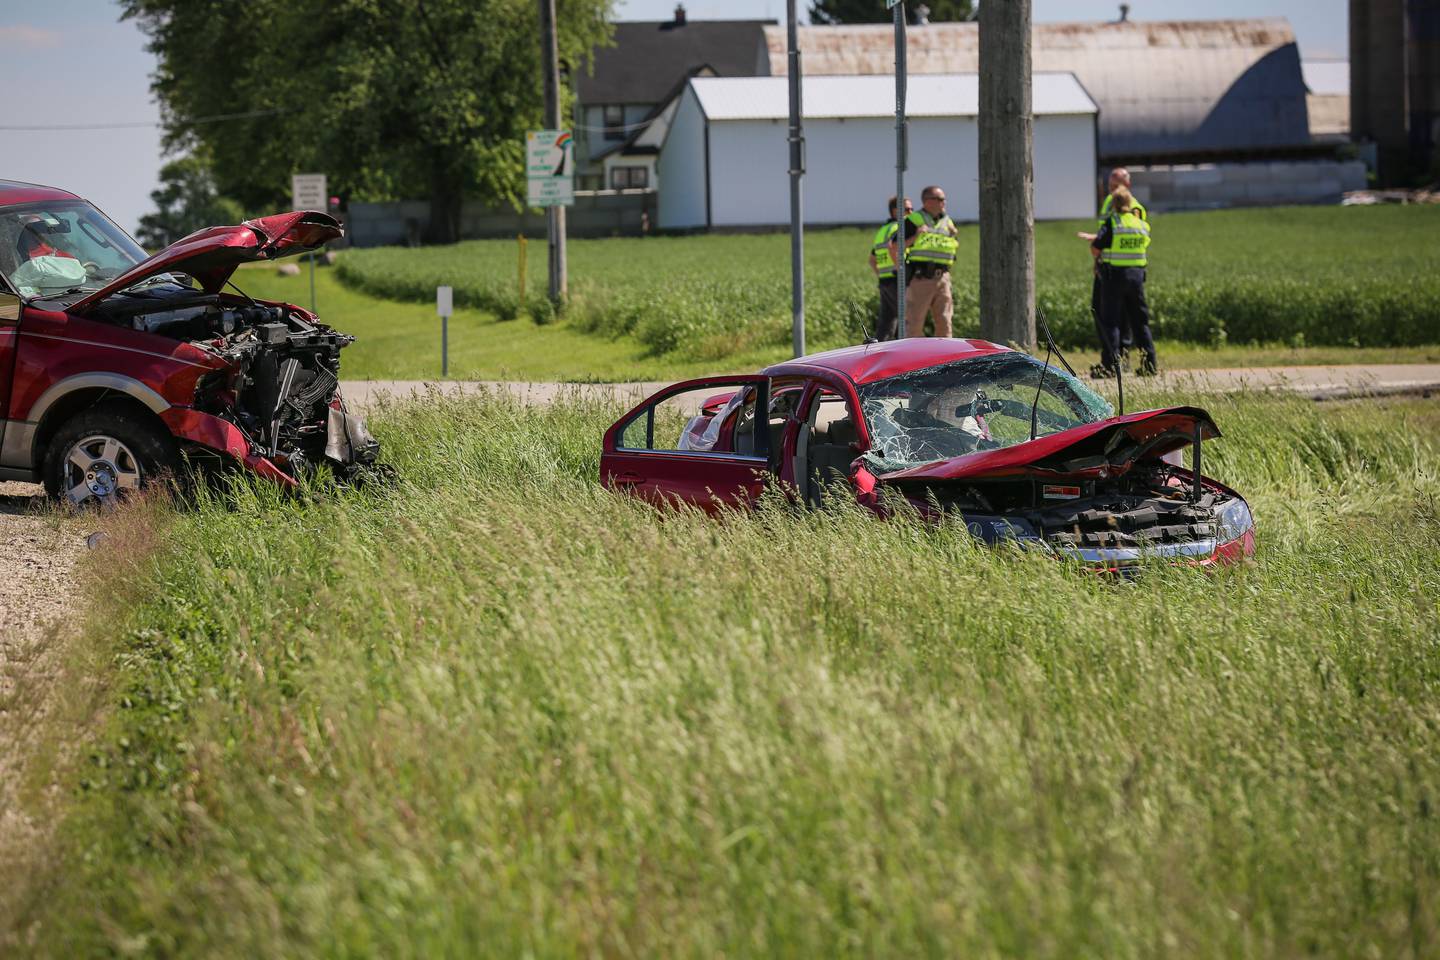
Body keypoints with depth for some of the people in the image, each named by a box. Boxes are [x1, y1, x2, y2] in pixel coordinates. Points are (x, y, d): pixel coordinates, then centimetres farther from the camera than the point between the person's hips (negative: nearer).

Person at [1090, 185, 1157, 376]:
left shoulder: (1112, 222, -9)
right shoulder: (1142, 224, 5)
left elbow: (1095, 248, -14)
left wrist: (1098, 257, 9)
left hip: (1114, 274, -4)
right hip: (1137, 274, 4)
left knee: (1110, 321, 0)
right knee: (1140, 321, 13)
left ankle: (1110, 365, -6)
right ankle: (1149, 364, 11)